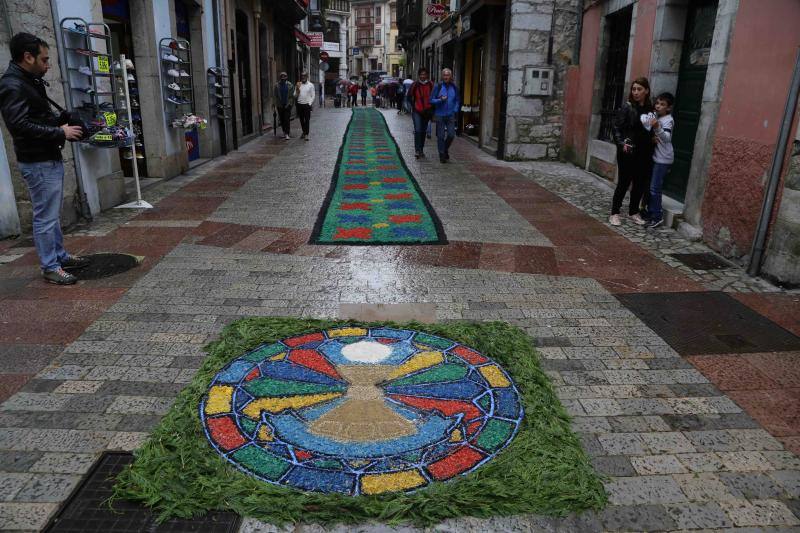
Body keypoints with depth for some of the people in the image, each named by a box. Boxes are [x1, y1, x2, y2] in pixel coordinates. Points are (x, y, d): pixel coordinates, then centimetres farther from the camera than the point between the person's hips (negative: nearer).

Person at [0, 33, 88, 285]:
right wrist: (61, 133, -19)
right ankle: (50, 268, 6)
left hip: (51, 158, 10)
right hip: (37, 162, -10)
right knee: (45, 216, -3)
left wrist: (63, 120, 6)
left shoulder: (32, 81, 14)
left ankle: (60, 256, 29)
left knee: (53, 212, 17)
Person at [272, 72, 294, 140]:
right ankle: (285, 132, 21)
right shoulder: (276, 85, 2)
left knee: (287, 119, -9)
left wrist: (292, 103, -4)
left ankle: (287, 134, -10)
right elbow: (274, 95, 2)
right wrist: (274, 103, -6)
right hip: (280, 105, 2)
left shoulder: (289, 85, 0)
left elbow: (292, 95, 2)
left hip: (287, 105, -2)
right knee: (282, 120, 8)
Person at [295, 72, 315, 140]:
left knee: (307, 120, -7)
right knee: (301, 120, 10)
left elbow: (313, 96, 1)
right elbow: (295, 96, 6)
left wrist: (310, 103, -9)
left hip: (307, 105, -3)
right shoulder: (298, 85, 9)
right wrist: (297, 89, -9)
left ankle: (306, 134, -6)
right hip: (300, 104, 3)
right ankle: (304, 131, 26)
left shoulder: (310, 85, 2)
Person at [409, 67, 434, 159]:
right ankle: (417, 150, -12)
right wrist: (413, 107, -2)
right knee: (418, 130, -13)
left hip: (427, 112, 3)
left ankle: (421, 150, 20)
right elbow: (409, 97, 4)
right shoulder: (414, 85, -4)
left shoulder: (430, 85, 2)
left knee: (423, 131, 10)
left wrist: (431, 110, 1)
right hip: (417, 112, -3)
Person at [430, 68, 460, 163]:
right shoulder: (438, 86, -2)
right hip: (440, 115, -2)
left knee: (451, 135, -4)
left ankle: (446, 149, 24)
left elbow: (457, 100, 16)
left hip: (450, 115, 2)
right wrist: (441, 100, -16)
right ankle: (442, 156, 13)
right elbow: (431, 100, -1)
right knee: (441, 136, 1)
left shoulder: (454, 87, 6)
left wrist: (455, 110, 3)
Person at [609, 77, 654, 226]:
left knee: (640, 183, 10)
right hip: (627, 152, -4)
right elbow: (616, 127, -7)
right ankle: (614, 213, 11)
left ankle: (634, 212, 24)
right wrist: (621, 143, -19)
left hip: (644, 153, 4)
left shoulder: (651, 109, 5)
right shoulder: (627, 107, -6)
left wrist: (653, 138, -4)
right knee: (624, 182, 1)